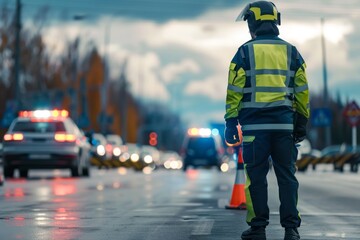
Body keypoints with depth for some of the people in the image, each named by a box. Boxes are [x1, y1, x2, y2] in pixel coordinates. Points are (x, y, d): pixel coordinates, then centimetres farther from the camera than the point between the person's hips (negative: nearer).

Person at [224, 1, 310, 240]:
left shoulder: (245, 52, -1)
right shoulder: (292, 52, 8)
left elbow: (234, 92, -3)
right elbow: (302, 92, 9)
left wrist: (230, 124, 1)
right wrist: (302, 124, 16)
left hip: (255, 124, -2)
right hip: (284, 124, 3)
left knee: (256, 176, 2)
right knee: (287, 176, 6)